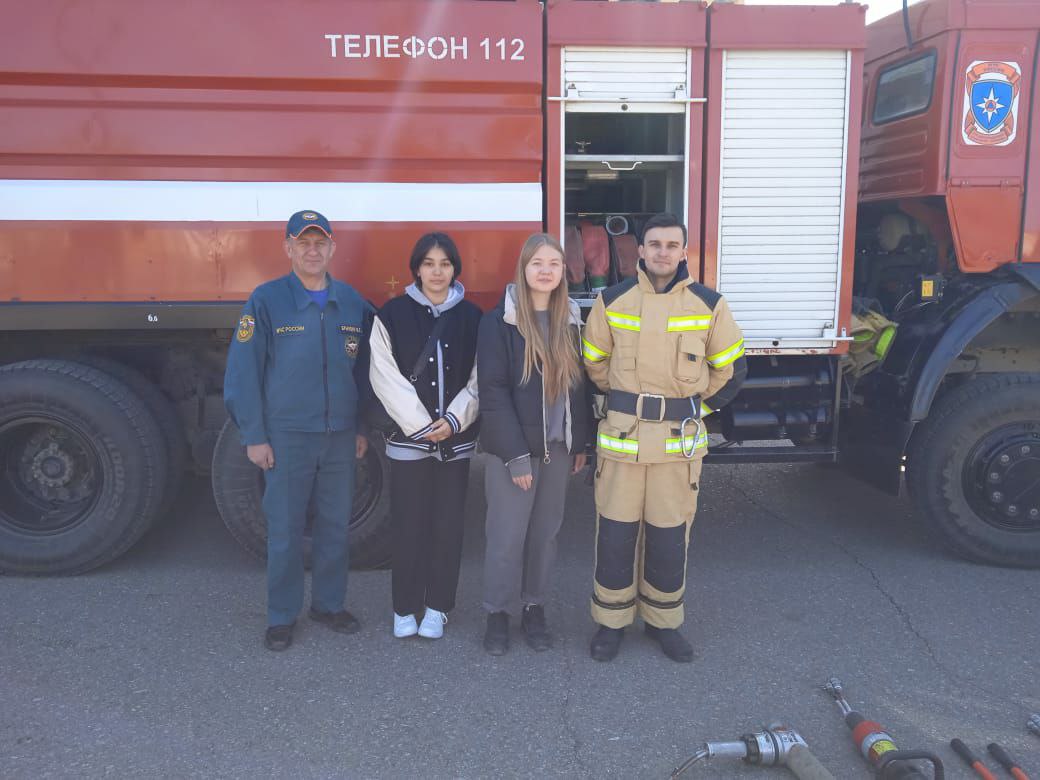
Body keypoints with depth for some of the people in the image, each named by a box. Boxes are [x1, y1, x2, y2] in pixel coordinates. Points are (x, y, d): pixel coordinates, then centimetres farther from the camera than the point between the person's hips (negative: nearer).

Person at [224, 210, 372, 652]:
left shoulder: (352, 302, 5)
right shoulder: (266, 300, -6)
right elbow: (243, 371, -7)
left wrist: (363, 428, 11)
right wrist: (253, 436, -9)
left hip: (341, 436, 4)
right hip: (286, 436, -3)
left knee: (336, 526, 12)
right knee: (285, 531, 5)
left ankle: (329, 604, 30)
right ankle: (281, 616, 21)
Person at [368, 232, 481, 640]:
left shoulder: (470, 317, 6)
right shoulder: (393, 315, 0)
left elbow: (479, 379, 3)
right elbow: (386, 377, -6)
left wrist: (454, 420, -11)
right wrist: (421, 424, -12)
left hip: (457, 440, 2)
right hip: (408, 439, -2)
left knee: (448, 525, 7)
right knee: (408, 525, 3)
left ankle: (437, 607, 21)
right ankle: (405, 608, 19)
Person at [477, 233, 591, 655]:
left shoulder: (571, 320, 7)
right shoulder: (499, 321, -8)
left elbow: (579, 385, 12)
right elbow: (493, 392, -13)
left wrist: (581, 442, 8)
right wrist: (516, 454, -16)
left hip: (557, 446, 5)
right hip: (512, 447, -4)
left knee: (545, 531, 13)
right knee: (507, 534, 3)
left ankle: (534, 608, 28)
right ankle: (498, 613, 21)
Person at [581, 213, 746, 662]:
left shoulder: (709, 304, 1)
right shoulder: (612, 301, 1)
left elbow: (730, 368, 11)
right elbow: (594, 362, 14)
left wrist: (699, 407, 8)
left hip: (680, 439, 0)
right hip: (622, 435, 0)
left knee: (670, 536, 8)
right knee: (615, 533, 5)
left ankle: (664, 621, 26)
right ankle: (611, 621, 21)